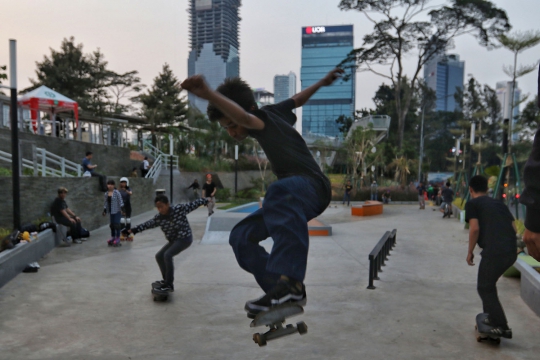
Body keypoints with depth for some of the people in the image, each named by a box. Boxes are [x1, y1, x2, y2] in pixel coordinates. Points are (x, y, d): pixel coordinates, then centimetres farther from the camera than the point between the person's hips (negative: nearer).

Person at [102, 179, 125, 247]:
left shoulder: (117, 192, -9)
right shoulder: (106, 193, 8)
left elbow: (120, 201, -11)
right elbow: (106, 203, 14)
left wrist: (122, 209, -19)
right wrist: (104, 211, 13)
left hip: (117, 211, -5)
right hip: (111, 212, 5)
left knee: (116, 224, -5)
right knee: (111, 224, 9)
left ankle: (118, 238, 2)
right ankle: (112, 237, 19)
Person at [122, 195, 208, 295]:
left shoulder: (179, 209, -17)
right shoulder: (159, 218, -4)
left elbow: (193, 204, -6)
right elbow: (147, 225, 1)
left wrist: (205, 200, 3)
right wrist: (133, 230, -4)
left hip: (185, 238, -8)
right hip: (174, 240, 8)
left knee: (167, 255, -24)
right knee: (159, 256, 12)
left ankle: (169, 285, -18)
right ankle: (166, 280, 29)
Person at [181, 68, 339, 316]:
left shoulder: (265, 116, -14)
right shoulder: (274, 112, 12)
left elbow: (244, 117, -40)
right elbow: (298, 99, 29)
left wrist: (208, 94, -56)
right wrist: (322, 82, 47)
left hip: (312, 187, -10)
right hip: (290, 193, 10)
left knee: (281, 190, -45)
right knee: (241, 236, 2)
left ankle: (290, 281, -50)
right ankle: (283, 294, -5)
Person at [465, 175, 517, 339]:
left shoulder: (472, 204, 4)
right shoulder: (499, 203, 23)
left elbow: (475, 228, -8)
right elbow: (513, 227, 18)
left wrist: (470, 252, 1)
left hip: (493, 252, -7)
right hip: (511, 251, 7)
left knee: (484, 288, 6)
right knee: (489, 284, 25)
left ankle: (501, 326, 1)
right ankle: (492, 317, 32)